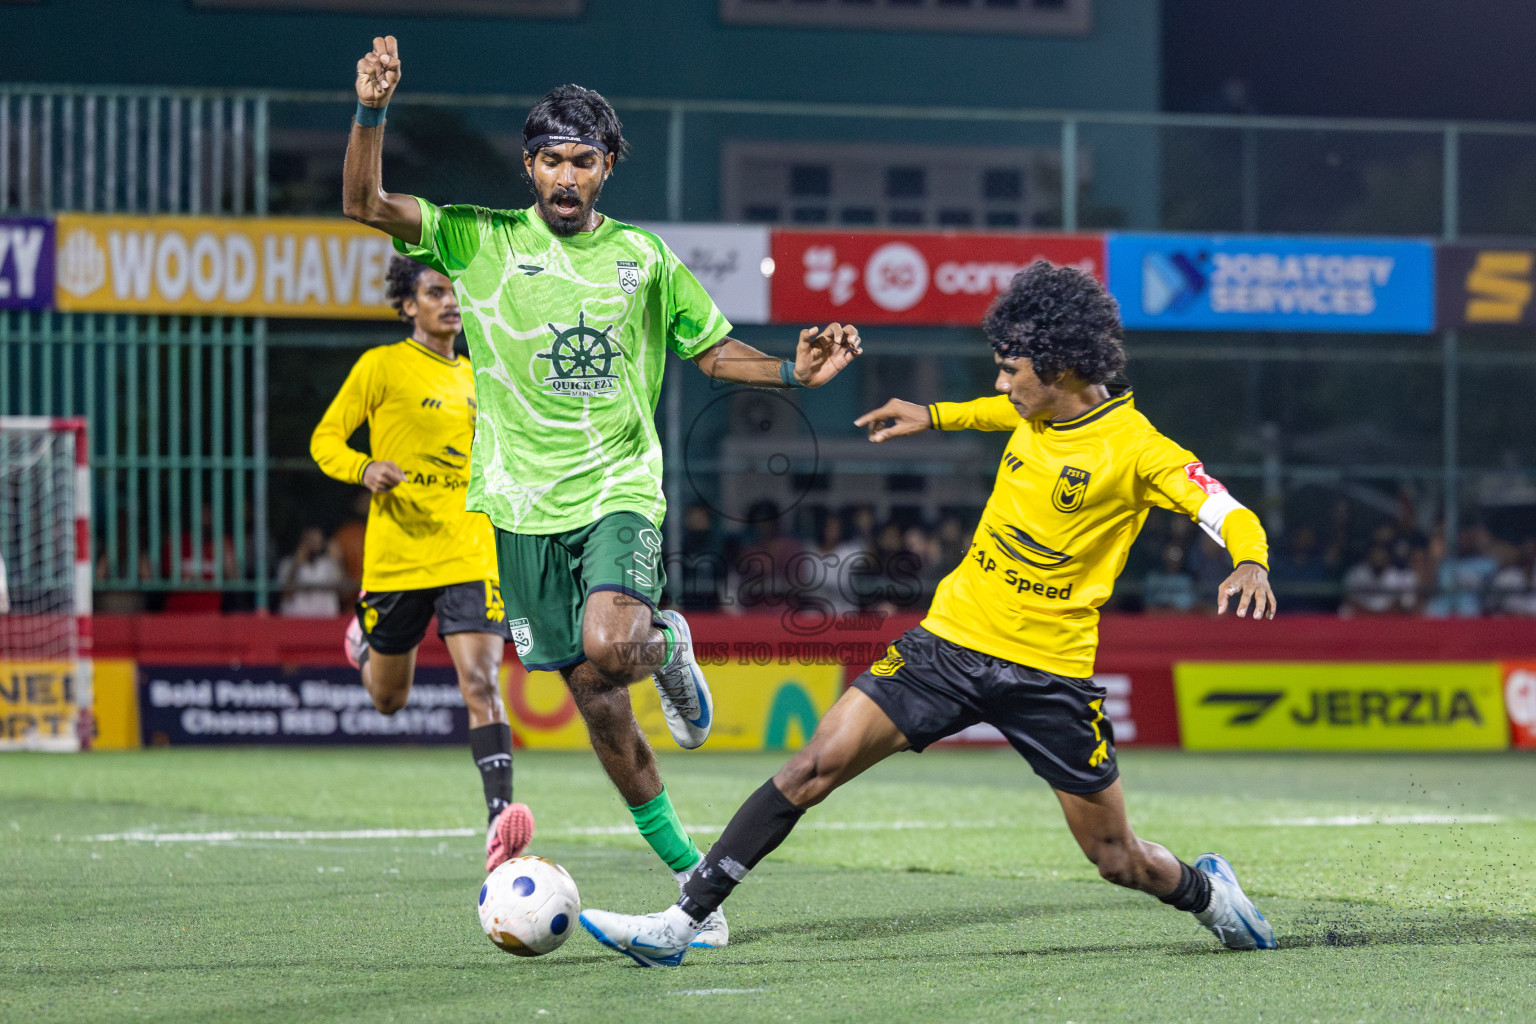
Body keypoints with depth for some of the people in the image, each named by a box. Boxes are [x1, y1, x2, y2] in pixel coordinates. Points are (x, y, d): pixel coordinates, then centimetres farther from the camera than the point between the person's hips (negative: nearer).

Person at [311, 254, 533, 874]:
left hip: (470, 554, 2)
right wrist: (365, 470, -19)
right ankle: (367, 640, 49)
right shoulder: (382, 366, -2)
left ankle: (499, 815, -27)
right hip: (396, 556, -2)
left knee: (481, 682, -17)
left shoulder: (476, 379, 13)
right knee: (388, 699, 13)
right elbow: (325, 440, 0)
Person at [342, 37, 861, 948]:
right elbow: (365, 204, -8)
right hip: (525, 503, 1)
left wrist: (797, 373, 0)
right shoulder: (483, 242, 1)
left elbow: (714, 349, 17)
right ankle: (688, 866, 18)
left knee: (610, 648, -28)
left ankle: (669, 648, 10)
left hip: (621, 488, -1)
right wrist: (372, 113, -23)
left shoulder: (643, 257, 6)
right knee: (592, 694, 4)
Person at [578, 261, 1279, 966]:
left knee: (1120, 863, 4)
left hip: (1050, 672, -4)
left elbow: (1231, 515, -18)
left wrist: (1250, 565, -37)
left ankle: (1206, 890, 40)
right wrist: (934, 417, 32)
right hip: (952, 638, 4)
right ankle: (679, 925, -9)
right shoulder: (1034, 411, 4)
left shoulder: (1134, 447, -13)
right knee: (814, 768, -10)